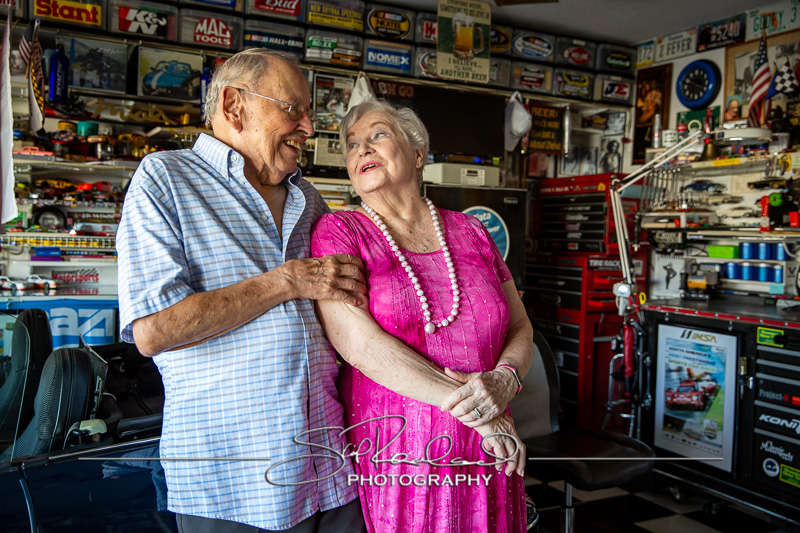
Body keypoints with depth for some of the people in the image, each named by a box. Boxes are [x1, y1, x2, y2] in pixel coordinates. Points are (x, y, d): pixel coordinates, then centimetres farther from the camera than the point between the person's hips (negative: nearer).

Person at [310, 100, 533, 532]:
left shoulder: (469, 232, 8)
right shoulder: (338, 231, -3)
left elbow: (521, 330, 10)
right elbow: (358, 343, -15)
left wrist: (503, 380, -13)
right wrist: (468, 405, -15)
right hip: (392, 459, -3)